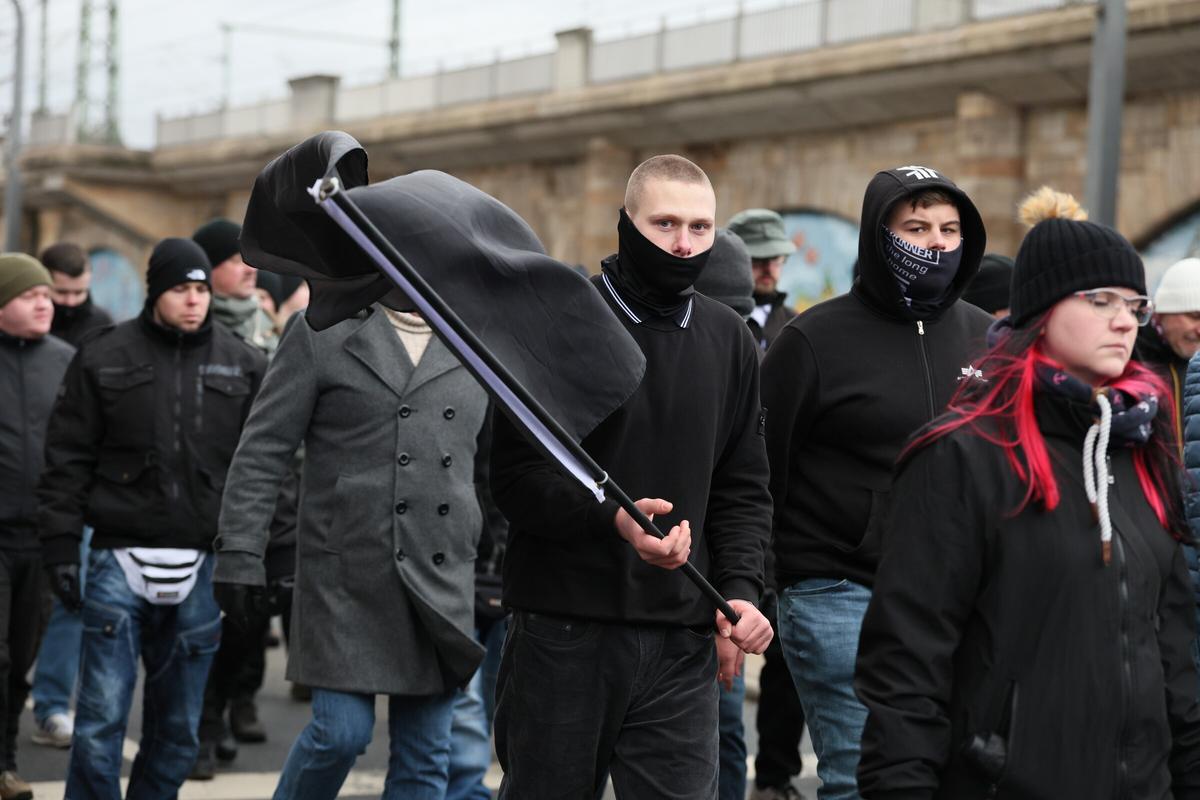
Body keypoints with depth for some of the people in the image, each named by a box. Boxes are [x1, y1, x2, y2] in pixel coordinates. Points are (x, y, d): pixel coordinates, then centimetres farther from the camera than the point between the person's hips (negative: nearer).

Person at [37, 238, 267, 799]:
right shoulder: (103, 358, 2)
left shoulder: (243, 367, 7)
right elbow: (67, 459, 4)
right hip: (120, 561, -2)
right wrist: (60, 546, -3)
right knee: (101, 719, -5)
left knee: (178, 729, 8)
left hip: (201, 566, 2)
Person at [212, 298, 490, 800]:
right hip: (345, 578, -4)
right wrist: (239, 555, -7)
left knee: (425, 756, 5)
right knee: (342, 732, -8)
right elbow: (262, 452, -1)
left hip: (442, 584, 4)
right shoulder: (321, 334, 1)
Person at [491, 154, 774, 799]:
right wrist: (613, 519, -25)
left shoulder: (728, 340, 12)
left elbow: (742, 488, 14)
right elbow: (517, 475, -9)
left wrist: (740, 588, -2)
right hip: (563, 630, -3)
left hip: (683, 640, 3)